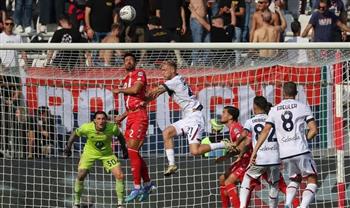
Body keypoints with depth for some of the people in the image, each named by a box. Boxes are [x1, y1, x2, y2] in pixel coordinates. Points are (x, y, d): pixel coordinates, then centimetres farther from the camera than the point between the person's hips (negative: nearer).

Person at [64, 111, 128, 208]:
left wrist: (124, 150, 5)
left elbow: (119, 135, -3)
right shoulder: (87, 128, -28)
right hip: (90, 152, -1)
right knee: (80, 176, -13)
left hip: (107, 153, 1)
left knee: (120, 176, -11)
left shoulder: (112, 128, -26)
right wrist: (68, 146, -4)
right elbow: (75, 134, -7)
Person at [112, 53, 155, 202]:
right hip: (130, 117, 9)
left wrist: (120, 90, -4)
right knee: (134, 153, 8)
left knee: (132, 151, -15)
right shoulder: (126, 80, 23)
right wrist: (122, 116, 19)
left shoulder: (140, 73, -1)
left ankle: (137, 187, -15)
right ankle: (147, 184, 19)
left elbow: (135, 89, -19)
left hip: (139, 116, -9)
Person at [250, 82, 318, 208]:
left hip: (284, 154, 3)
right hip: (301, 151, -3)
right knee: (312, 180, 9)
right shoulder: (303, 107, 3)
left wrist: (254, 152, 4)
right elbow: (314, 130, -1)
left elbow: (265, 132, 3)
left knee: (295, 179, 25)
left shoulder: (274, 110, 9)